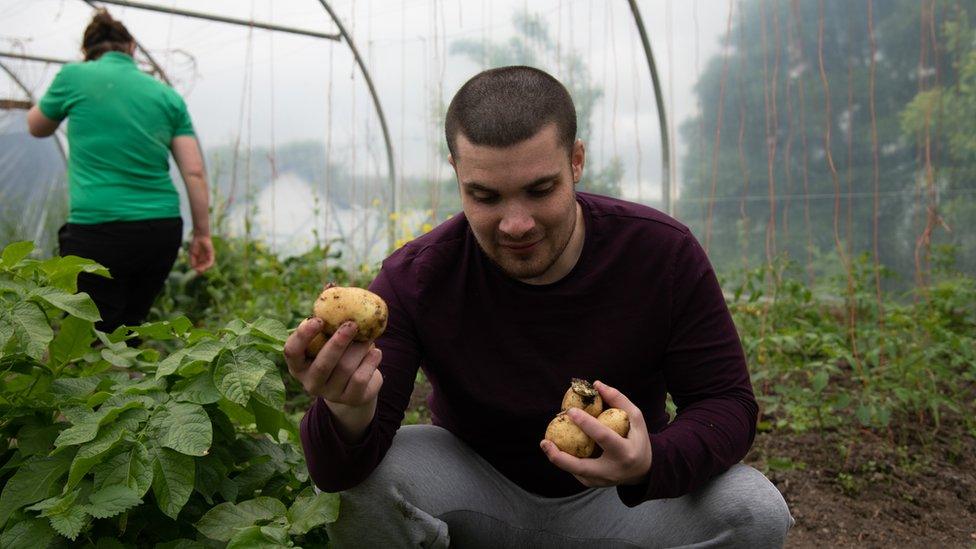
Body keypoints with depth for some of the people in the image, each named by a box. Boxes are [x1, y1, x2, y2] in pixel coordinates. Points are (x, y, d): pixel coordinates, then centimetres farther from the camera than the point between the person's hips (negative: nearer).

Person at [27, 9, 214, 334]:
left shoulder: (75, 76, 2)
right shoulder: (168, 96, 9)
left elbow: (37, 127, 20)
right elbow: (194, 171, 4)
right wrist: (202, 233, 10)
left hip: (99, 230, -4)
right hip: (163, 229, 4)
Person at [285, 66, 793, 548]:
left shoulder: (664, 253, -18)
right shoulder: (413, 278, -21)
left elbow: (727, 401, -15)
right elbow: (335, 474, -23)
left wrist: (650, 465, -39)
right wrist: (348, 412, -50)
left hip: (614, 501, 2)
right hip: (475, 494, -1)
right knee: (360, 479, -29)